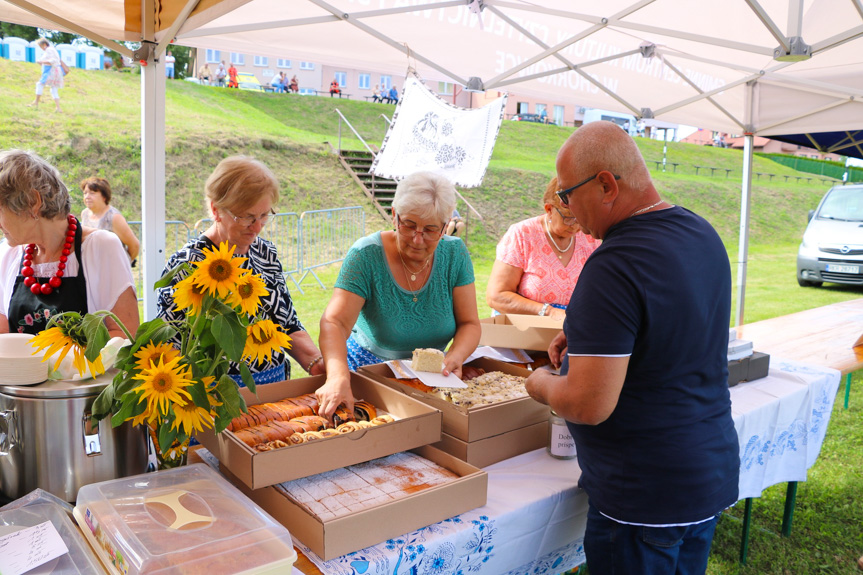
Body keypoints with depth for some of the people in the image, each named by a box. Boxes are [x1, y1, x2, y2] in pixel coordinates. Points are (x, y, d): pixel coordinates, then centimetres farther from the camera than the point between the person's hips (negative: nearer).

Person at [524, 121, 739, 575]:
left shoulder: (615, 265, -27)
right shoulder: (704, 234, 2)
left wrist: (543, 386, -7)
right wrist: (588, 339, 11)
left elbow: (589, 405, -28)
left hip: (645, 495, -9)